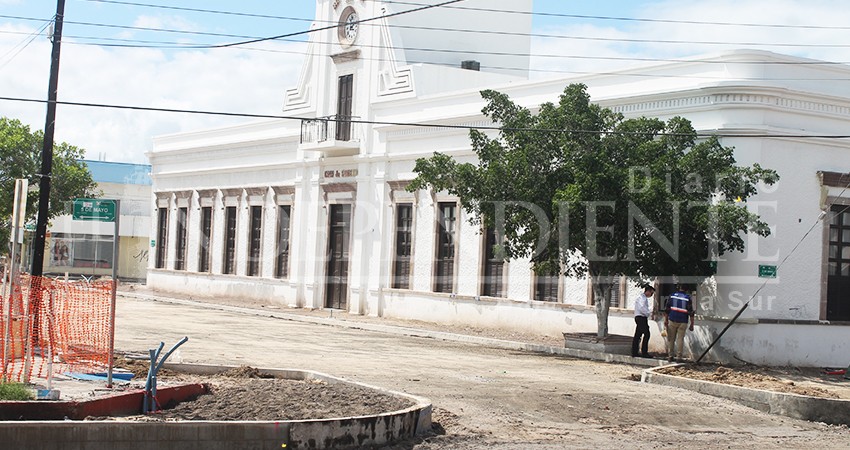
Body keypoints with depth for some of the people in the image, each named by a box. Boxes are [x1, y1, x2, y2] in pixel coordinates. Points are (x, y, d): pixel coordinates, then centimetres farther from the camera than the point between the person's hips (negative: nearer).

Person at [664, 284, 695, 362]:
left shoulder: (672, 296, 2)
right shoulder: (687, 298, -2)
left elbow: (667, 309, 2)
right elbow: (691, 312, -5)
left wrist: (666, 320, 9)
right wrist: (692, 324, -1)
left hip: (672, 320, 1)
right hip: (683, 322, -1)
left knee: (671, 338, 10)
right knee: (680, 339, 4)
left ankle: (670, 355, 8)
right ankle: (679, 356, 3)